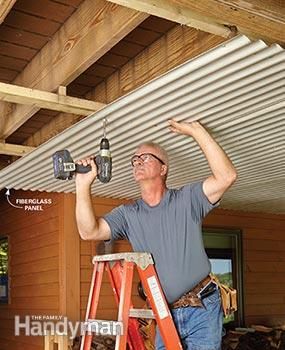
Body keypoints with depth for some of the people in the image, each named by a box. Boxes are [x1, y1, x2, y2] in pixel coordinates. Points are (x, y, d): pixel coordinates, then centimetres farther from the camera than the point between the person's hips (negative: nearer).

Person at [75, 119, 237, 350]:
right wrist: (84, 185, -17)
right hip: (165, 314, 3)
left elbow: (226, 176, -17)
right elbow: (89, 231, -7)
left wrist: (196, 130, -18)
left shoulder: (187, 200, -3)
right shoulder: (127, 214, 6)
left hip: (202, 310, -3)